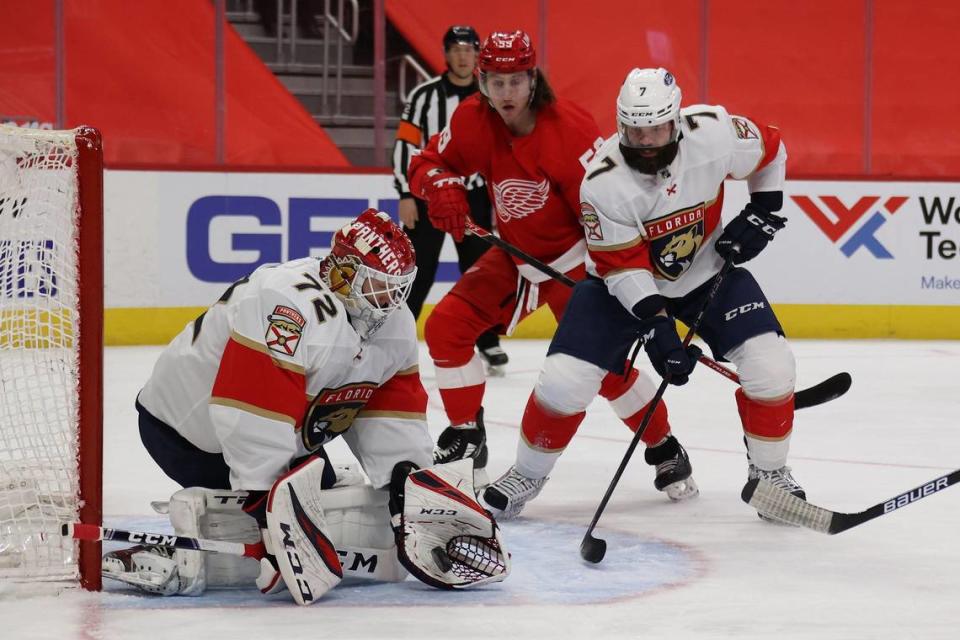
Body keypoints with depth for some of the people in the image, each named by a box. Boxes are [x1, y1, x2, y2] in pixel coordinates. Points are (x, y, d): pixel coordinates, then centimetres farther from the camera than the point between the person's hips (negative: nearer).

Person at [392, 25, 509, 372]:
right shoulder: (425, 95, -5)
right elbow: (405, 145, -6)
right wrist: (406, 195, -11)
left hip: (473, 195, 3)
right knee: (417, 272, -5)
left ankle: (488, 342, 17)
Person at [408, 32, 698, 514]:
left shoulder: (570, 131, -27)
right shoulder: (473, 121, -11)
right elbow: (427, 165, 0)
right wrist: (443, 188, -25)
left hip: (574, 258, -6)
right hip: (515, 254, 6)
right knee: (447, 326, -4)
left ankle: (665, 450, 7)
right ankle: (466, 436, 12)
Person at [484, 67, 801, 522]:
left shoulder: (714, 133, -23)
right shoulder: (603, 181, -28)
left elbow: (770, 150, -1)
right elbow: (623, 264, -24)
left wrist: (763, 211, -6)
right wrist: (655, 326, -32)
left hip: (706, 272, 2)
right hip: (624, 281, -2)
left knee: (770, 366, -15)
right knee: (564, 379, -13)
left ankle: (769, 474, 8)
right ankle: (526, 475, 12)